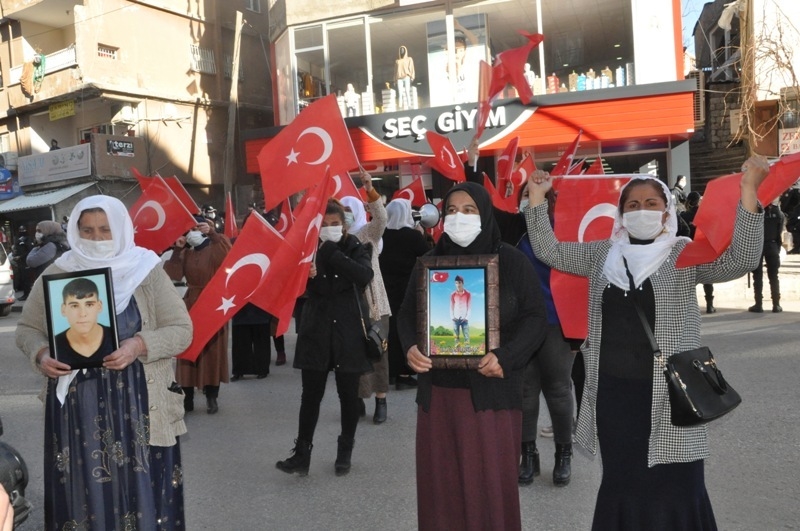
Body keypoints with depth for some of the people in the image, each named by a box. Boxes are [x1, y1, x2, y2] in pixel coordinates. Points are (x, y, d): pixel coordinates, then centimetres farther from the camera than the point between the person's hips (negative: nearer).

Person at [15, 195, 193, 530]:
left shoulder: (147, 271, -2)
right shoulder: (57, 273, 4)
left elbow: (181, 330, -4)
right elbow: (27, 328, 12)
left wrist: (140, 345, -21)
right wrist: (41, 354, -9)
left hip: (137, 404, -1)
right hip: (76, 404, 2)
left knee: (141, 488, 4)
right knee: (83, 489, 8)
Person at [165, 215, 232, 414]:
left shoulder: (215, 249, 0)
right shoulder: (186, 253, 13)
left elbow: (228, 253, -23)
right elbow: (173, 274, 0)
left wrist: (212, 233, -33)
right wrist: (177, 251, -7)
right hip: (191, 303, 4)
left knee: (212, 349, -3)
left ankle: (212, 397, 2)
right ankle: (187, 396, 7)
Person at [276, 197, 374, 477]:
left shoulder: (356, 249, 0)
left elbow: (364, 275, -21)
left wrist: (331, 251, -20)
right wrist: (305, 275, -21)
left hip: (348, 333, -1)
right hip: (316, 333, 1)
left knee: (348, 394, 8)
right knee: (311, 394, 2)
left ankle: (345, 452, 24)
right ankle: (301, 454, 9)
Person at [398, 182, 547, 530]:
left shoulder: (511, 261, -1)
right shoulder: (429, 262, 8)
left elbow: (535, 317, -3)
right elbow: (407, 313, 10)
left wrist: (505, 358, -18)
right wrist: (410, 348, -10)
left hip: (491, 389, -3)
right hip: (437, 390, 3)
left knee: (490, 481, 4)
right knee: (441, 480, 11)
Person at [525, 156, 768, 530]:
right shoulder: (601, 254, 7)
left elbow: (741, 259, -17)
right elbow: (548, 251, 9)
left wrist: (748, 190, -27)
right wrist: (538, 197, 2)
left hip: (667, 392, -3)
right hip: (612, 389, 3)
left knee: (674, 486, 4)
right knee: (620, 481, 18)